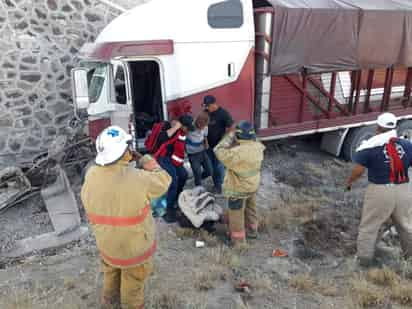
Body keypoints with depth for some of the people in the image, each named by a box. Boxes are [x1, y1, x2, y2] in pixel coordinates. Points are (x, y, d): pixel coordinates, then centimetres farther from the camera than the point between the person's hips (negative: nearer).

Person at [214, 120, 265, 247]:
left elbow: (219, 152, -25)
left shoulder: (237, 152, -34)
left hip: (238, 189, -7)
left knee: (237, 214, 13)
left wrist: (229, 137, -16)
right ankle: (252, 230, 45)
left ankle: (238, 238, 27)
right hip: (253, 185, 7)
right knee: (250, 209, 27)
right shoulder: (258, 147, -12)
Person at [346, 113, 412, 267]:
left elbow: (358, 170, -11)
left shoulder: (370, 147, -10)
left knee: (369, 226, 12)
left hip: (379, 191, -4)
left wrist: (349, 182, 7)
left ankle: (365, 257, 20)